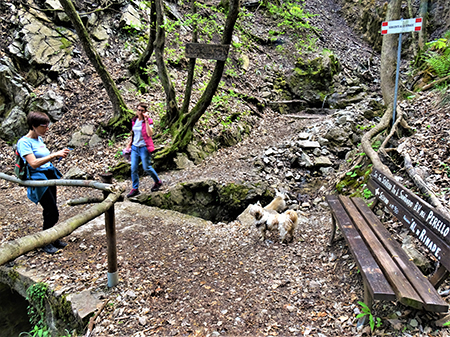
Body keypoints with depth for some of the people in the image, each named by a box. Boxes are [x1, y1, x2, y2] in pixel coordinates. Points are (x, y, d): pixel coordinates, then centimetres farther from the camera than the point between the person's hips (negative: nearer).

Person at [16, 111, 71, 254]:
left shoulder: (39, 139, 11)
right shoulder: (24, 142, -13)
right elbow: (33, 163, -23)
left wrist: (59, 155, 2)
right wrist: (54, 155, -26)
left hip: (50, 176, 8)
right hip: (39, 179, -8)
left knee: (50, 211, 13)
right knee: (52, 212, -4)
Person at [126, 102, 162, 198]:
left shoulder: (148, 121, -10)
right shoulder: (134, 120, 8)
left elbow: (150, 134, -26)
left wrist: (146, 120, -27)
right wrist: (130, 143, 22)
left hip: (144, 148, -6)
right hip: (135, 147, 6)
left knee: (146, 168, 1)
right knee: (134, 169, 3)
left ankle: (158, 182, 26)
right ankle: (135, 189, 13)